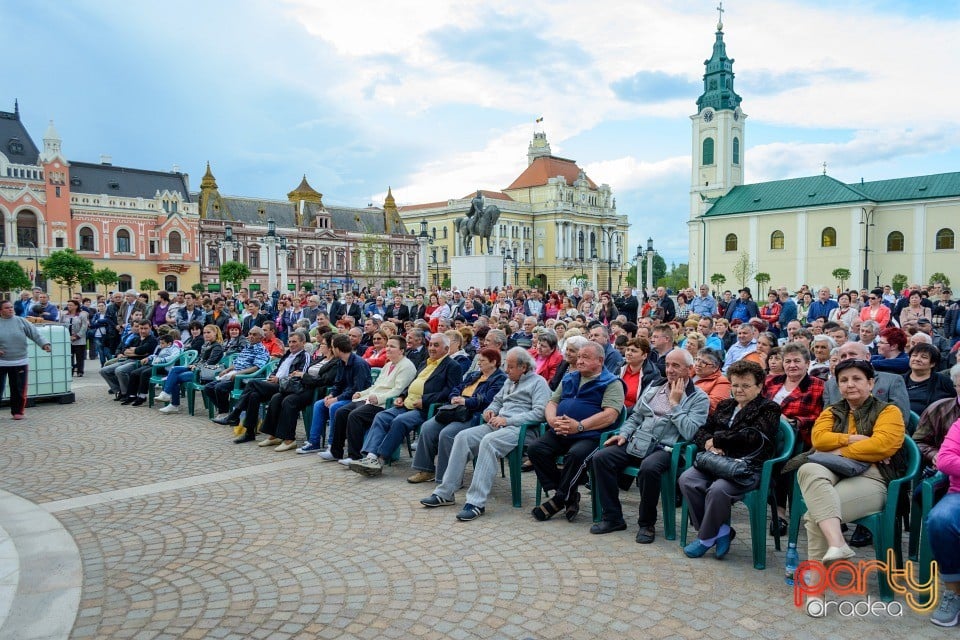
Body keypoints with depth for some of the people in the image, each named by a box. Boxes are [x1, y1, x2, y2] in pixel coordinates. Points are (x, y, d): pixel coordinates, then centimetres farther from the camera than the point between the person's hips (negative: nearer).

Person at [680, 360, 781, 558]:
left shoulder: (769, 408, 5)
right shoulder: (725, 406, 24)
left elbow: (750, 436, -12)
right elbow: (701, 431, 19)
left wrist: (717, 440, -6)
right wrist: (710, 444, -5)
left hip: (750, 467, -6)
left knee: (718, 489, -33)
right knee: (686, 479, -20)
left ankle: (706, 538, -9)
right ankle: (720, 530, -8)